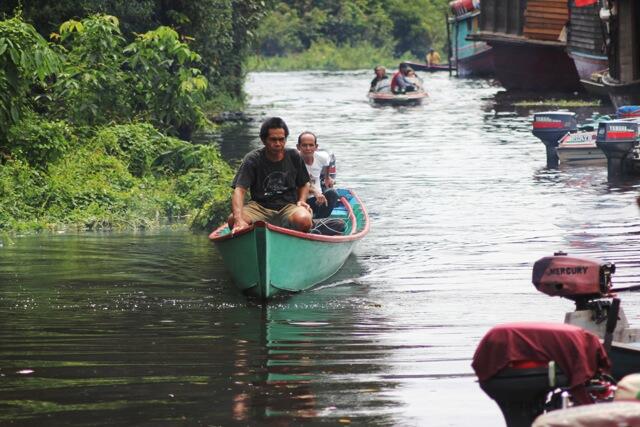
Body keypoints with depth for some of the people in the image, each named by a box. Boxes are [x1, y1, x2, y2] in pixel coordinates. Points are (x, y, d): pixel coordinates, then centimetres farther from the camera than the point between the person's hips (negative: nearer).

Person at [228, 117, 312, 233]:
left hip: (288, 205, 1)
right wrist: (239, 220, -36)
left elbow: (303, 185, 20)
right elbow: (239, 190, -18)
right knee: (232, 220, -32)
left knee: (304, 220, -35)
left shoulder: (293, 156, 5)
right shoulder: (252, 159, -6)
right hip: (260, 206, -1)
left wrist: (302, 201, -4)